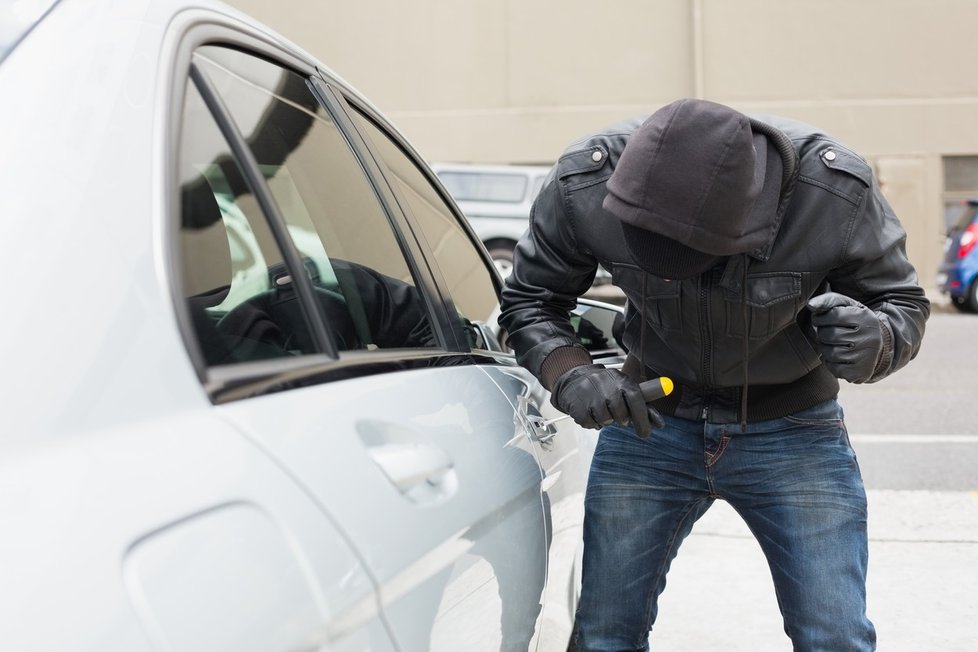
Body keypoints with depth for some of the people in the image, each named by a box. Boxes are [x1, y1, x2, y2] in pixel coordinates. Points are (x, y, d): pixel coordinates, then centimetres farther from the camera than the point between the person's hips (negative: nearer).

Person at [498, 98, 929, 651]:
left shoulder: (837, 192, -26)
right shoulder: (585, 186, -23)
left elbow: (904, 300, -10)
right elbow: (528, 300, -7)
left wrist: (876, 342, -34)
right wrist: (571, 373, -27)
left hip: (793, 429, -1)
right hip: (649, 417, 1)